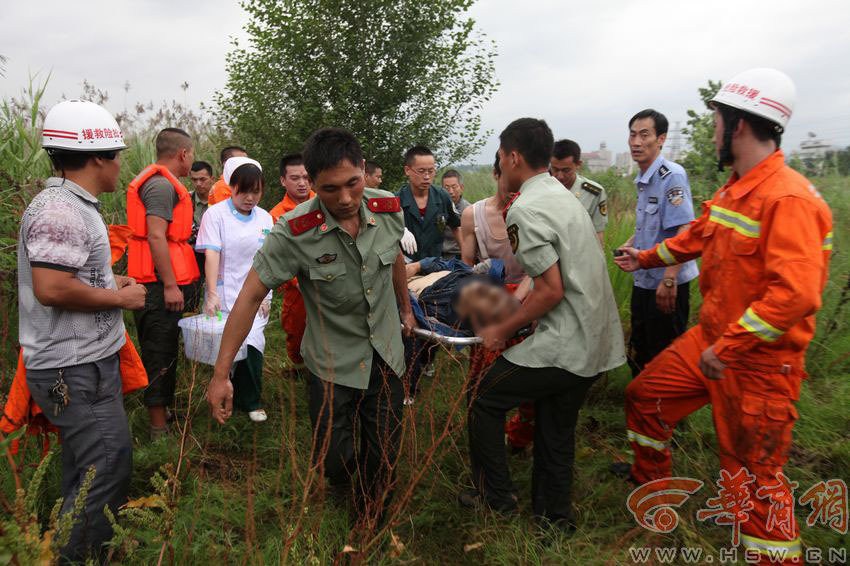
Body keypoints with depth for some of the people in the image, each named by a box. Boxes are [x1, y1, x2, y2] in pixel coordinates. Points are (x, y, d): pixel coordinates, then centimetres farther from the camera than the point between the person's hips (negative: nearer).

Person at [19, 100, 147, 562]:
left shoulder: (74, 205, 14)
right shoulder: (60, 210, -19)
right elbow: (51, 288, -27)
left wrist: (109, 284, 12)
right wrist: (120, 298, -15)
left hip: (85, 362, 10)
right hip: (76, 371, -10)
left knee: (86, 471, 19)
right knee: (108, 469, -5)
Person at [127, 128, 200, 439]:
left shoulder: (158, 182, 18)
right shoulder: (162, 184, -15)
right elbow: (156, 236, -22)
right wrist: (170, 285, -21)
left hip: (163, 283, 10)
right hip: (161, 284, -10)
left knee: (163, 351, 19)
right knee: (160, 354, -3)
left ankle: (163, 411, 32)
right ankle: (159, 428, 5)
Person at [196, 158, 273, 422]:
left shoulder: (265, 218, 6)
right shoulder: (216, 214, -6)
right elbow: (212, 255, -14)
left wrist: (266, 295, 3)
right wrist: (212, 294, -23)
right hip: (224, 296, -2)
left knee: (251, 346, -6)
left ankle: (250, 401, 14)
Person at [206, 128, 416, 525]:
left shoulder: (388, 209, -12)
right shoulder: (294, 232, -24)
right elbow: (251, 296, -20)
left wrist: (405, 308, 24)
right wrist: (221, 374, -20)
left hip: (386, 354, 3)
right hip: (332, 362, -3)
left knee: (383, 457, 12)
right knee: (332, 459, 4)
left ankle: (371, 525, 39)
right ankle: (342, 485, 43)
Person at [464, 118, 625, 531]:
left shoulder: (525, 209, -17)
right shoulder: (563, 196, 12)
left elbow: (551, 290, -22)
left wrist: (502, 330, -10)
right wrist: (511, 311, 24)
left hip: (565, 344, -9)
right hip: (597, 341, 9)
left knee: (483, 399, 8)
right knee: (556, 429, 21)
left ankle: (495, 498, 20)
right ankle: (553, 516, 34)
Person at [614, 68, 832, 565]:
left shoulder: (789, 199, -24)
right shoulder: (734, 190, 6)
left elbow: (795, 294, -32)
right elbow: (698, 236, 25)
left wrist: (727, 348, -28)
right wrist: (646, 258, 35)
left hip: (759, 361, -9)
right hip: (713, 338, 9)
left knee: (754, 475, 2)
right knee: (646, 397, 18)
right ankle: (651, 487, 41)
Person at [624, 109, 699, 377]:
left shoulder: (671, 175, -18)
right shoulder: (643, 179, 10)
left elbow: (685, 231, -25)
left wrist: (668, 280, -29)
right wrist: (630, 246, 12)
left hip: (667, 285, -9)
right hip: (643, 281, 9)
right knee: (638, 355, 21)